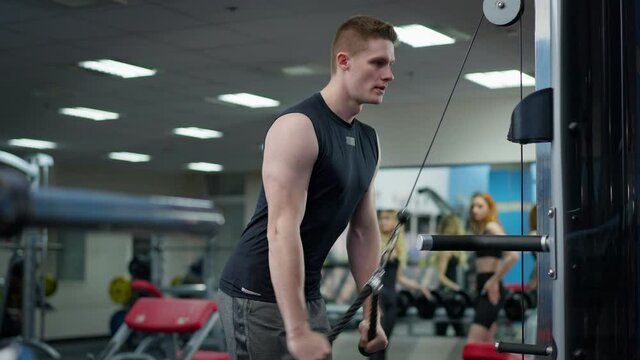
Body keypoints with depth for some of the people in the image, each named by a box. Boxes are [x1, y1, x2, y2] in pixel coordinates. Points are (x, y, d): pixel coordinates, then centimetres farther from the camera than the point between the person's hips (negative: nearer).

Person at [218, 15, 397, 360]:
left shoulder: (367, 140, 9)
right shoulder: (298, 127, -19)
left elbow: (364, 231, 13)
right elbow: (282, 230, -26)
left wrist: (371, 313, 8)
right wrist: (298, 331, -30)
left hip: (306, 292, 9)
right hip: (258, 293, -9)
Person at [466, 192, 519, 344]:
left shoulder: (491, 227, -9)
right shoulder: (480, 229, 19)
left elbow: (513, 255, -23)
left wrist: (494, 281, -17)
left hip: (490, 289, -10)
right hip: (483, 288, 10)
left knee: (472, 344, -15)